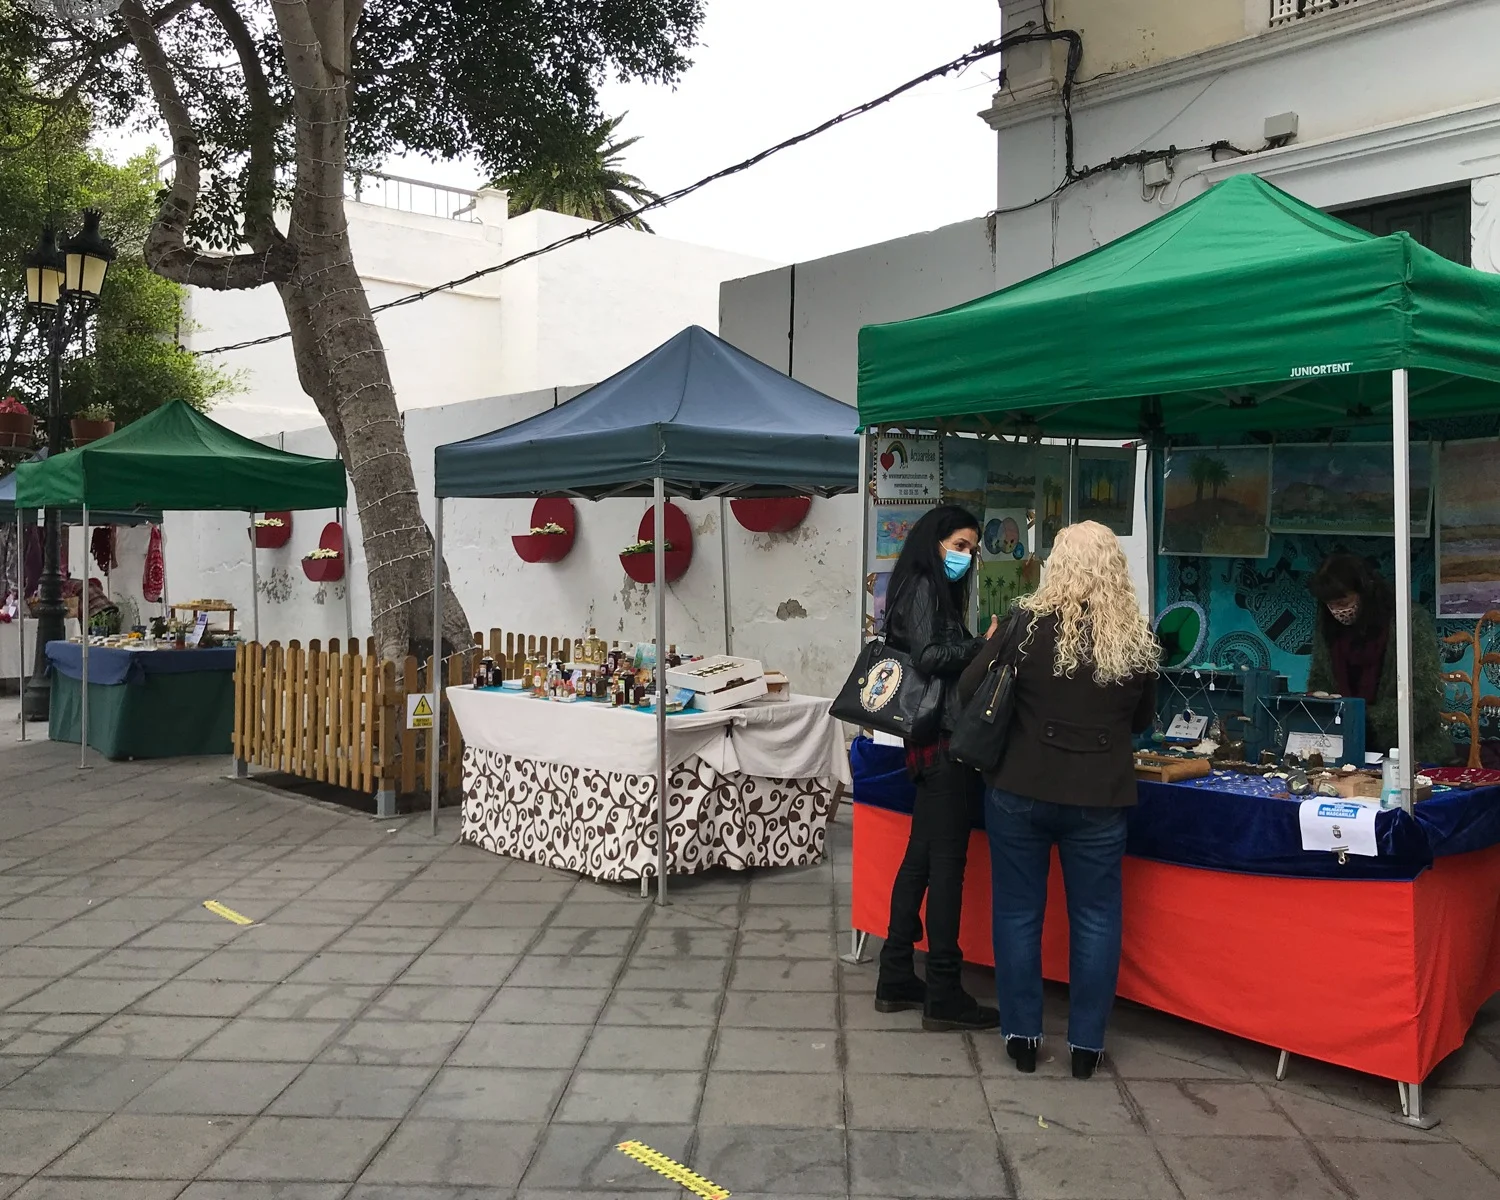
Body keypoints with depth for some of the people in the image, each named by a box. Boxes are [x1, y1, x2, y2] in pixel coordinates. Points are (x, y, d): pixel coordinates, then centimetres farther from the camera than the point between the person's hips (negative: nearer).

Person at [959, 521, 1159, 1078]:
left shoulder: (1028, 622, -10)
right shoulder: (1139, 638, -4)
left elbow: (968, 690, -6)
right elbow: (1143, 718, 11)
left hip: (1020, 788, -1)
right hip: (1100, 797, 1)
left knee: (1018, 910, 12)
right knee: (1095, 917, 13)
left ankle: (1021, 1034, 20)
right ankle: (1086, 1043, 20)